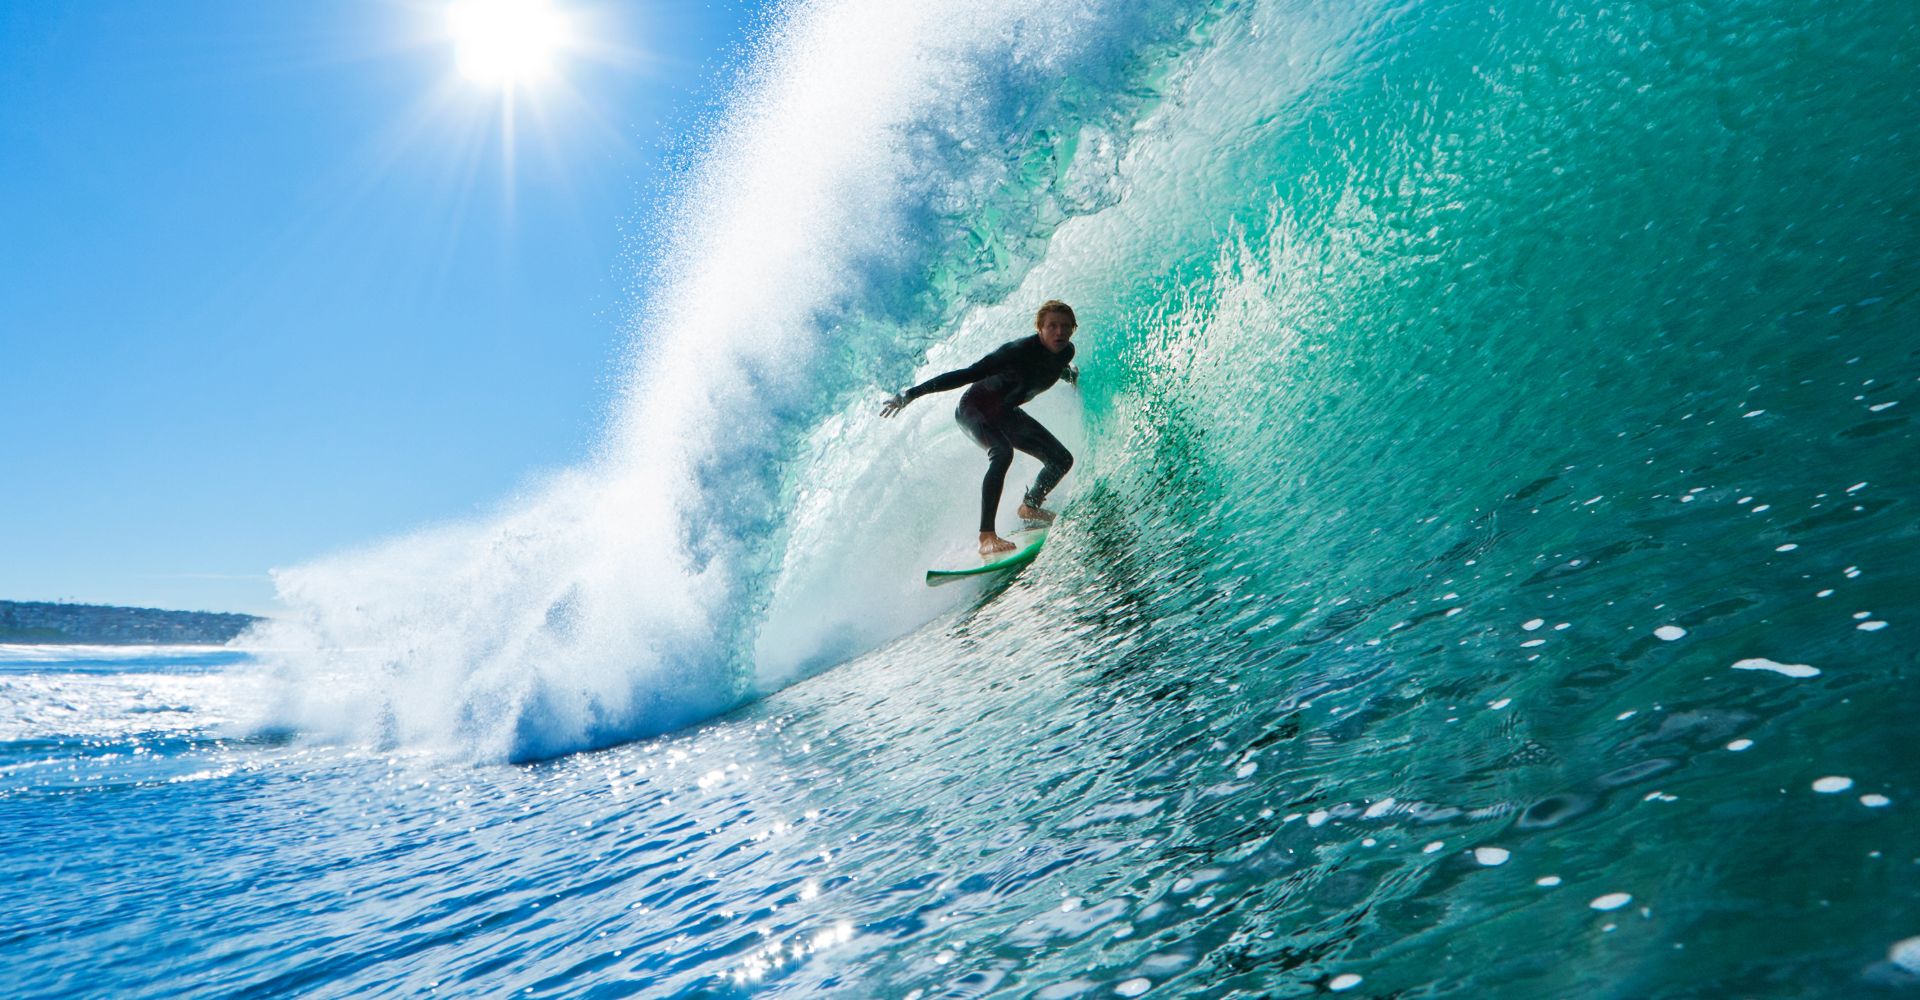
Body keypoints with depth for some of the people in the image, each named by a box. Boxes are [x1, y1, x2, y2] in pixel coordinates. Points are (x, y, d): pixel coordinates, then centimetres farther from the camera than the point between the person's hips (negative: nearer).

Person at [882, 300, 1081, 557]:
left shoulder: (1066, 352, -10)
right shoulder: (1019, 351, -31)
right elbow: (967, 375, -33)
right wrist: (912, 394, -35)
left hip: (1006, 413, 8)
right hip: (974, 408, -8)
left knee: (1062, 460, 6)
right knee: (1002, 453, -36)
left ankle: (1030, 506, 33)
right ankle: (987, 536, -44)